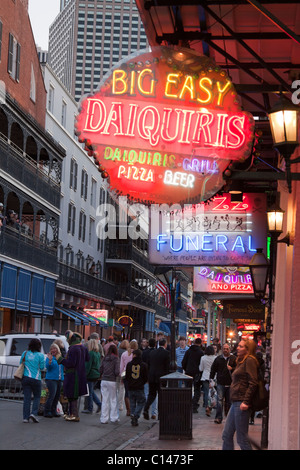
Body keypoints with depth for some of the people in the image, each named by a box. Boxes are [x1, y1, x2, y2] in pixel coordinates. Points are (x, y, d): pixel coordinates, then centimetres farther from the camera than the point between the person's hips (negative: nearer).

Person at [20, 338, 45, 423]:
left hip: (26, 377, 3)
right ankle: (34, 413, -5)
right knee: (37, 397, 12)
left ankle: (25, 417, 1)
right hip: (36, 379, -3)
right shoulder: (40, 355, -6)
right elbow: (42, 367, -3)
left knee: (27, 397, 4)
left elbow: (21, 363, 11)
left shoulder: (25, 353, 3)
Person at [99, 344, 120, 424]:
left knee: (105, 400, 7)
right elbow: (117, 371, -13)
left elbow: (100, 370, 5)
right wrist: (115, 375, 7)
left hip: (103, 381, 3)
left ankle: (104, 419, 9)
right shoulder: (116, 358, -8)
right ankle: (114, 418, 15)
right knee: (113, 400, 9)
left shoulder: (105, 358, 4)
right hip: (112, 381, -3)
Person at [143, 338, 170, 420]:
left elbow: (149, 365, 10)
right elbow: (167, 367, -10)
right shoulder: (166, 353, -8)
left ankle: (146, 409, -8)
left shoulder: (152, 352, 7)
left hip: (151, 377, 4)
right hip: (161, 377, -4)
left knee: (151, 394, 13)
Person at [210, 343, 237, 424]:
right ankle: (218, 417, -6)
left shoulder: (233, 358, 3)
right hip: (220, 383, 0)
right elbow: (213, 369, 14)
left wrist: (231, 368, -15)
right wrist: (211, 379, 8)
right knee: (219, 400, -7)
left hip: (230, 384, 0)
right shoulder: (218, 359, 9)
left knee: (229, 401, 8)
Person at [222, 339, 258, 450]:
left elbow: (253, 383, -18)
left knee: (242, 438, -5)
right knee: (227, 435, 12)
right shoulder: (240, 361, 20)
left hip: (241, 402, -10)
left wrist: (246, 401, -22)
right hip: (235, 402, 10)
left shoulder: (250, 360, -10)